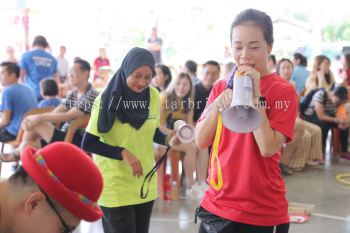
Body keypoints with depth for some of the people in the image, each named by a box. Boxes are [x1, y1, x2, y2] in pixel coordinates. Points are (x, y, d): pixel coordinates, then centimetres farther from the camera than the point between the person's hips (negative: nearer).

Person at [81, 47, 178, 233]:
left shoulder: (154, 96, -2)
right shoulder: (107, 99, -15)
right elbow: (88, 144, -15)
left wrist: (167, 139, -8)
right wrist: (123, 153, -23)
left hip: (145, 183, 5)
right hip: (115, 186, -5)